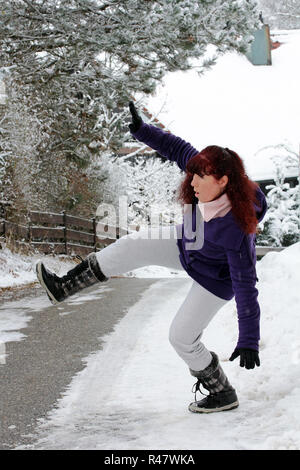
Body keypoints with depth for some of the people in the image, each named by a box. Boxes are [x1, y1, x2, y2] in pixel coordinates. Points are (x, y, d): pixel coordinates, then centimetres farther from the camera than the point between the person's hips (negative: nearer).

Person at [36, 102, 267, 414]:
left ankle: (222, 395, 22)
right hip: (188, 247, 7)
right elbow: (176, 148, -11)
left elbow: (245, 286, -37)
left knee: (182, 338, 0)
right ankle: (63, 287, 2)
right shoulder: (209, 184, -27)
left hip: (215, 279, -7)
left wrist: (249, 341, -34)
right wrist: (141, 129, -17)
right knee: (132, 246, -6)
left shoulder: (236, 229, -42)